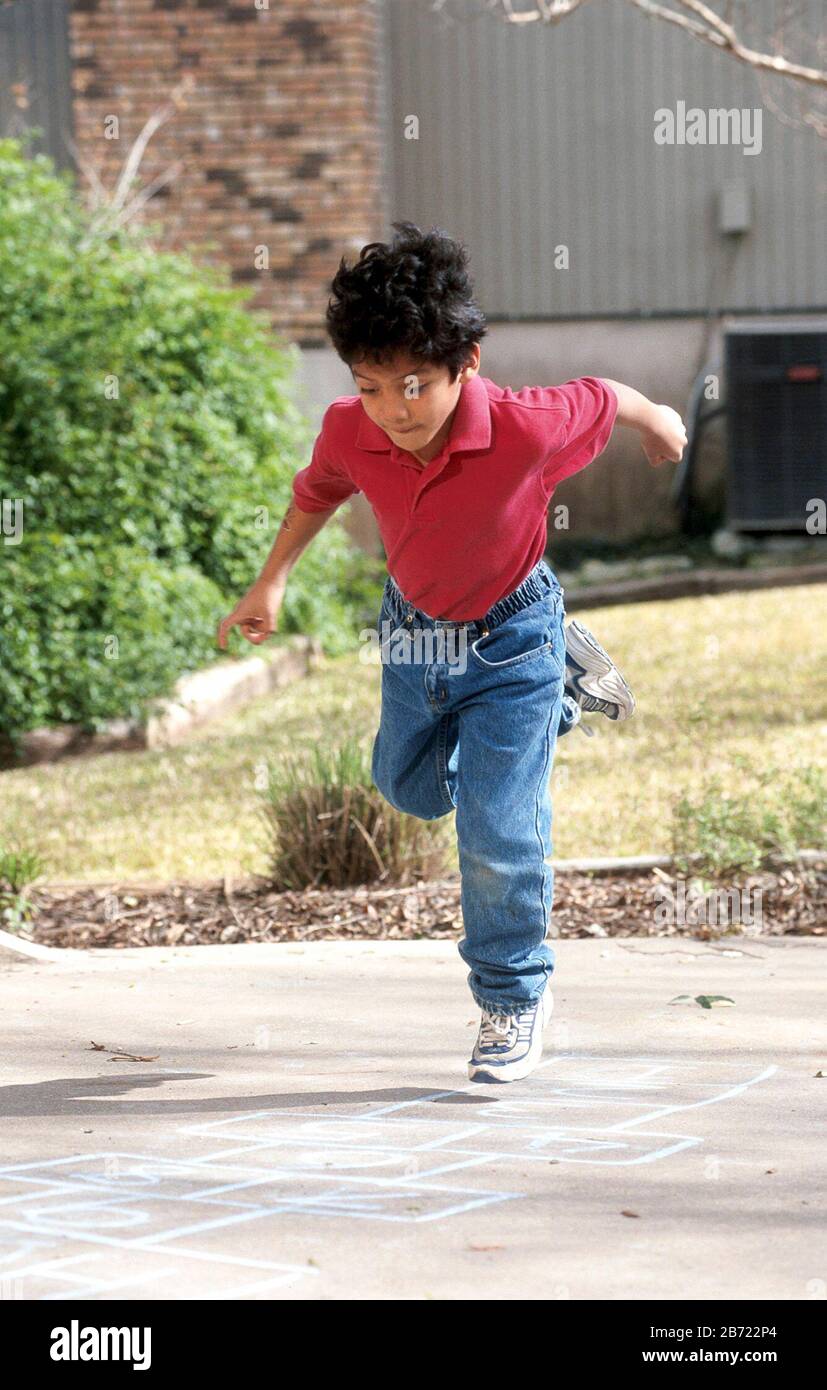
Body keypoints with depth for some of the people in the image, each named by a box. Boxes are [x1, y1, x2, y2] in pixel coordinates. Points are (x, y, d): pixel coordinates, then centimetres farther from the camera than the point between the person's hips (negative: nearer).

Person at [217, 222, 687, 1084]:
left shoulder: (526, 430, -37)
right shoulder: (350, 433, -25)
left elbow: (600, 398, -14)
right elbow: (317, 493, 0)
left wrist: (653, 418, 8)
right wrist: (269, 586, 5)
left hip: (509, 632, -5)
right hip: (414, 626, 5)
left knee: (498, 833, -8)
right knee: (410, 787, 27)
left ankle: (514, 999, 15)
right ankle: (563, 683, 45)